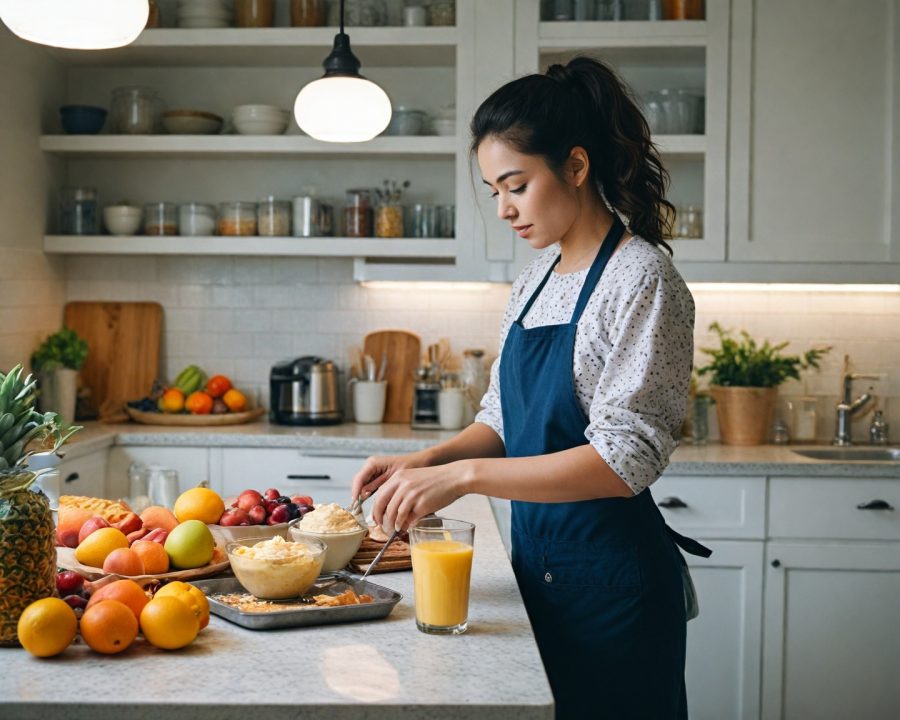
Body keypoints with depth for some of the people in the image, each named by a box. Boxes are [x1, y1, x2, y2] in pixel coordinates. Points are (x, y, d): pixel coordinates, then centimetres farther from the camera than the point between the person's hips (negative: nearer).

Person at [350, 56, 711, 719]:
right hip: (537, 561, 7)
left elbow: (625, 459, -23)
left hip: (610, 575, -7)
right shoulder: (536, 278, 9)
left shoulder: (641, 280, -15)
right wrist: (424, 462, -4)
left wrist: (464, 474, -27)